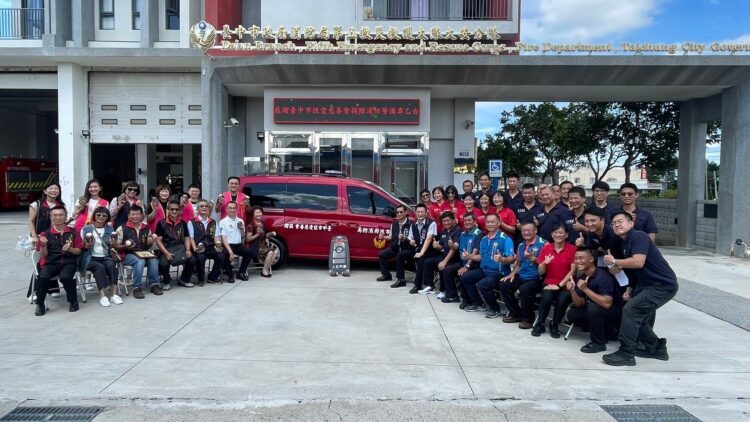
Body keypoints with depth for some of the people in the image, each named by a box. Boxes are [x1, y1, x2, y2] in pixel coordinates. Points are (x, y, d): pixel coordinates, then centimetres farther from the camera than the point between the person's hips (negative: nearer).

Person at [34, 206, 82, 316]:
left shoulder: (73, 232, 10)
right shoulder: (45, 234, 9)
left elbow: (78, 251, 10)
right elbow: (43, 255, 7)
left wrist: (70, 249, -11)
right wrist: (43, 245, -13)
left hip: (68, 262, -1)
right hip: (51, 263, 1)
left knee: (66, 277, -33)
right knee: (43, 277, -30)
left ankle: (73, 301, -8)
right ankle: (40, 304, -8)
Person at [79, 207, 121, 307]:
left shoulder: (110, 229, 15)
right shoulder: (86, 229, 7)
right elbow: (81, 247, 5)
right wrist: (87, 246, -16)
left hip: (105, 257, 2)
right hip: (90, 258, -2)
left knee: (111, 265, -32)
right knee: (100, 267, -34)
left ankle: (114, 294, -34)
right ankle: (102, 295, -37)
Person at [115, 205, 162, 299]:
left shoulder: (146, 228, 14)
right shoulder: (122, 228, 1)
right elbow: (116, 246, 0)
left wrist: (150, 242, -1)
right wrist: (125, 246, -19)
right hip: (127, 255, -3)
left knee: (154, 260, -28)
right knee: (140, 261, -35)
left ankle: (154, 284, -15)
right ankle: (136, 288, -25)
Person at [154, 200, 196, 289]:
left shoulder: (183, 223, 13)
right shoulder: (161, 223, 1)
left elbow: (186, 238, 13)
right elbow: (158, 240, -4)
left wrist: (188, 250, -6)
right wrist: (166, 253, -17)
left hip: (180, 248, 3)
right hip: (166, 249, -3)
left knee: (192, 260, -24)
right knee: (163, 263, -33)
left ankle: (184, 279, 5)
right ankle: (167, 281, 2)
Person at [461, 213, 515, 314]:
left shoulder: (505, 239, -11)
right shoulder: (484, 239, 13)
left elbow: (511, 258, -19)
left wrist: (501, 259, -39)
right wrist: (470, 256, 9)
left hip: (499, 273, -8)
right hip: (483, 270, 8)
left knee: (482, 285, -29)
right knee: (465, 278, 0)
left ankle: (494, 308, -4)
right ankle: (476, 303, 17)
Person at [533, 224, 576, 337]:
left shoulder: (572, 249, -1)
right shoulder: (546, 248, 5)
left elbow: (573, 271, -6)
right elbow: (541, 273, 5)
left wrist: (559, 285, -13)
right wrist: (544, 263, -16)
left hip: (565, 284, -1)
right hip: (549, 283, 1)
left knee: (563, 299, -32)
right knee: (547, 296, -31)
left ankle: (554, 326, -5)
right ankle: (540, 324, -8)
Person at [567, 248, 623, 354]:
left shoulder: (602, 276, -25)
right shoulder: (581, 277, -1)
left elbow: (607, 304, -35)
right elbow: (580, 304, 0)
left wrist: (585, 289, -35)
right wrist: (572, 291, -18)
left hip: (616, 312, -8)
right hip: (597, 311, 8)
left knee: (593, 307, -33)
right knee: (572, 314, -4)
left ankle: (598, 343, -13)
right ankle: (609, 333, 9)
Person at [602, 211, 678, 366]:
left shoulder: (638, 237, -18)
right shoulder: (626, 243, 12)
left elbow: (638, 262, -32)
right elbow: (633, 270, 18)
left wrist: (614, 262, -19)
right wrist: (629, 289, 9)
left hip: (663, 285, -10)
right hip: (648, 284, 10)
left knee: (630, 310, -17)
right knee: (637, 314, 13)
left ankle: (626, 354, -10)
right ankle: (655, 347, 30)